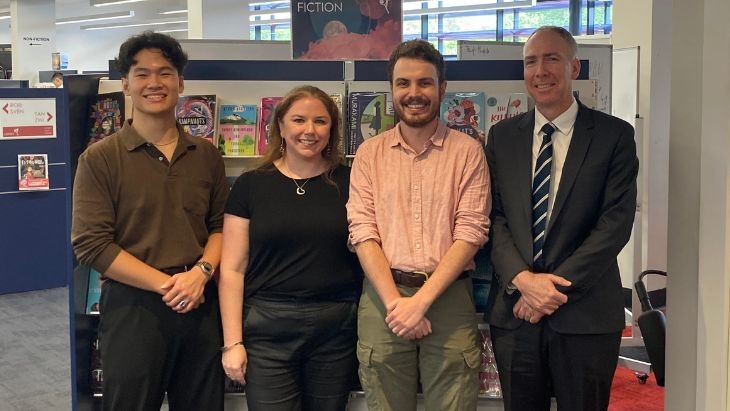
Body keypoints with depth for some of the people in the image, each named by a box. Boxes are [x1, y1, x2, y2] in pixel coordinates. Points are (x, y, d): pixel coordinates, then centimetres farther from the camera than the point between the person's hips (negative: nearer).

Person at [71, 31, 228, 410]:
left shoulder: (206, 155, 8)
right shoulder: (99, 159, -4)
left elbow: (220, 225, 10)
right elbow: (91, 244, -10)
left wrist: (201, 272, -10)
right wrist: (166, 285, -15)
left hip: (201, 306, 4)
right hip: (132, 307, -3)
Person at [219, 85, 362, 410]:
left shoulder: (349, 183, 4)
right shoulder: (252, 185, 2)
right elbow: (232, 270, 1)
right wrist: (232, 342, -5)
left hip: (337, 329, 1)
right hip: (268, 329, -1)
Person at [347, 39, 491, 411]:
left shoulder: (466, 150, 3)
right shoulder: (370, 153, 8)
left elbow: (470, 233, -5)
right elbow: (362, 232, 0)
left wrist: (421, 300, -13)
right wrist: (395, 303, -11)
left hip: (448, 294, -1)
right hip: (383, 296, 1)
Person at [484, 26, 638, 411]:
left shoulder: (614, 135, -2)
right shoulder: (502, 136, 8)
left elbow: (615, 223, -8)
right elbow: (495, 217, 3)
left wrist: (556, 285, -14)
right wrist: (522, 279, -13)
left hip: (585, 316, -2)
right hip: (514, 313, 3)